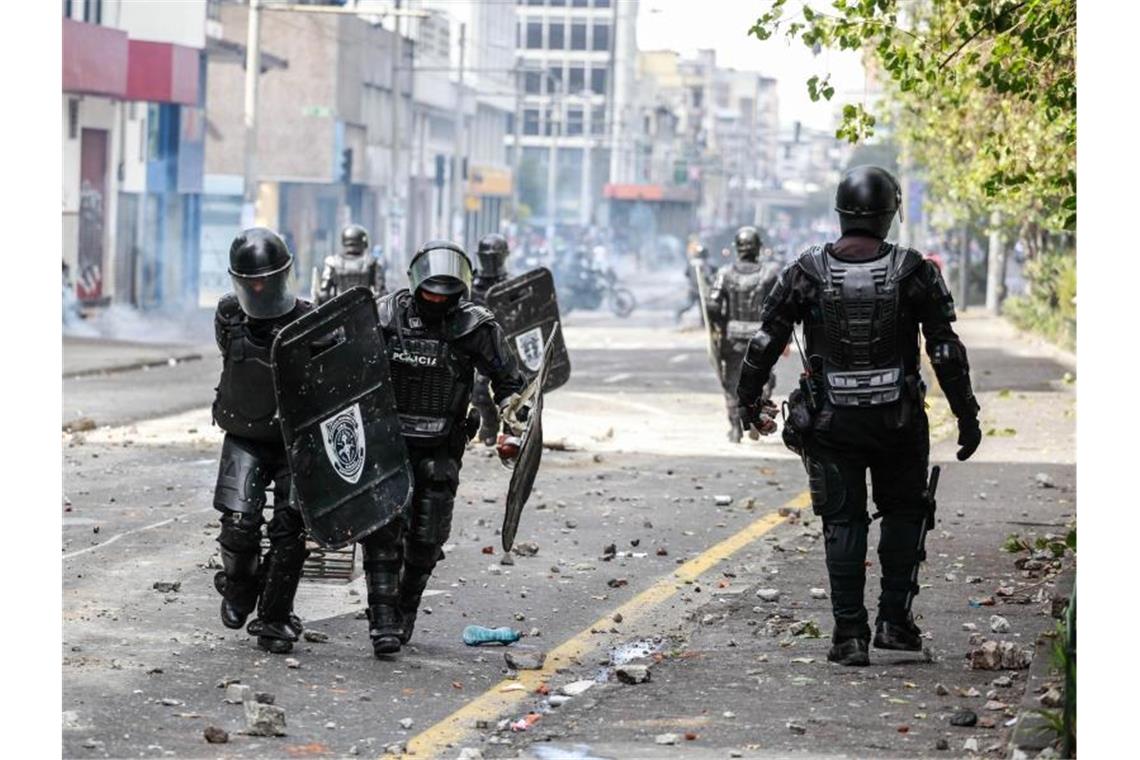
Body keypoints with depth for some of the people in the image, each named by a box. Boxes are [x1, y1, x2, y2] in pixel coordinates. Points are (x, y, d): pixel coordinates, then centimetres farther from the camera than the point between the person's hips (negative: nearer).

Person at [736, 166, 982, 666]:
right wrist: (966, 417, 5)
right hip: (898, 420, 0)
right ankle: (894, 621, 12)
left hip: (831, 423, 0)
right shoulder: (913, 272, -5)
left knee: (843, 522, 8)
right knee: (904, 514, 18)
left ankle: (850, 634, 5)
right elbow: (946, 351, -4)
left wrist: (749, 401, 14)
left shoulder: (807, 272, -4)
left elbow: (764, 342, 1)